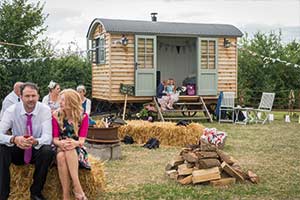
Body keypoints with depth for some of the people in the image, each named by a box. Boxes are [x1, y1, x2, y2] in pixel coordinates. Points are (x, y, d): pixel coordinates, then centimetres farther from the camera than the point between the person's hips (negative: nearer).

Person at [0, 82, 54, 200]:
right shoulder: (11, 110, -12)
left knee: (48, 151, -34)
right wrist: (14, 139, -43)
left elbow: (47, 136, -23)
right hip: (17, 150, 1)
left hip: (37, 150, -1)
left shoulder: (45, 110, -14)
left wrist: (35, 141, -47)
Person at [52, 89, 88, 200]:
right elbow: (54, 138, -3)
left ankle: (77, 189, -39)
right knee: (61, 156, -36)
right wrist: (61, 143, -26)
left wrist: (75, 143, -31)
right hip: (60, 148, 1)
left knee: (69, 151, -38)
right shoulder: (56, 115, 1)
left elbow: (82, 140, -7)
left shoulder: (83, 116, -2)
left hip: (76, 149, -1)